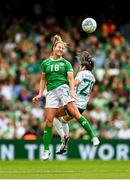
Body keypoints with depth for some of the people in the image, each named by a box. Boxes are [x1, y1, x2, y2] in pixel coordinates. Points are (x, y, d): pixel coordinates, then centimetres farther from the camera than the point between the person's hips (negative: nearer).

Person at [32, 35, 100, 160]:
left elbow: (71, 79, 0)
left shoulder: (66, 63, 8)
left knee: (75, 113, -18)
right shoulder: (45, 63, 13)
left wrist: (72, 91, -17)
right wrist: (40, 94, 13)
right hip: (51, 92, 2)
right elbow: (43, 79, 22)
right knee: (49, 120, -6)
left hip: (64, 88, -2)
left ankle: (93, 136, -13)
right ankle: (46, 150, 2)